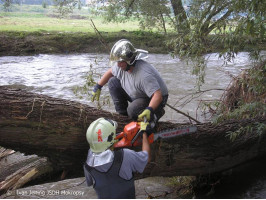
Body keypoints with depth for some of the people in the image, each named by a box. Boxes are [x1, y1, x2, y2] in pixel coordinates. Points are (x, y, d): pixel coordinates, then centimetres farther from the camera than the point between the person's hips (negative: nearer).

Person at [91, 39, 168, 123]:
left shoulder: (144, 75, -37)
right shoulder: (122, 66, -11)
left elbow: (158, 95, -41)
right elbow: (109, 72, 11)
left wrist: (149, 110, -55)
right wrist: (98, 87, 11)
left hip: (153, 100, -8)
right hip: (137, 95, 8)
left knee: (133, 112, -34)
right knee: (112, 82, -1)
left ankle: (156, 113, -4)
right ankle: (123, 114, 7)